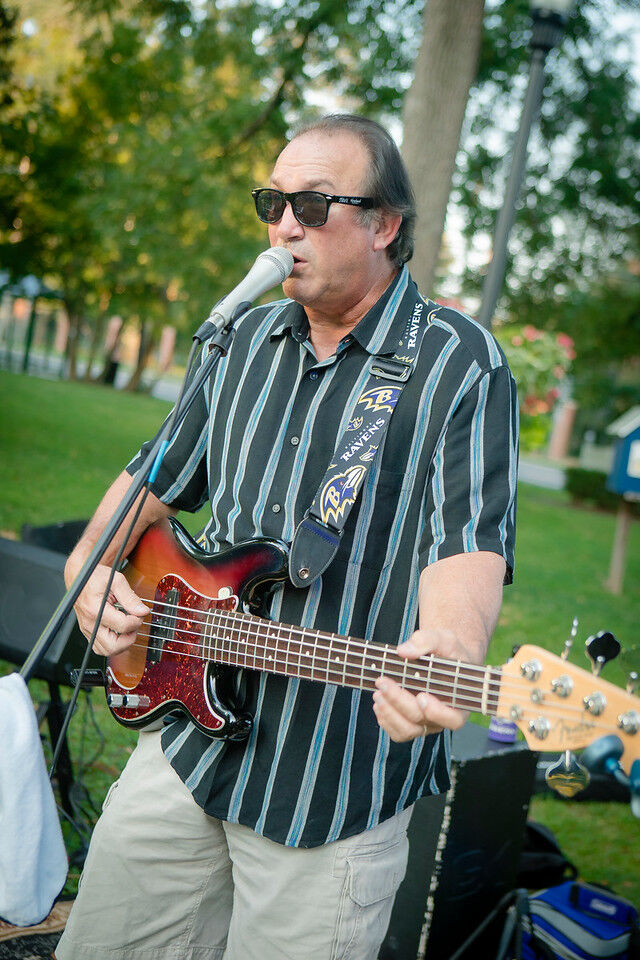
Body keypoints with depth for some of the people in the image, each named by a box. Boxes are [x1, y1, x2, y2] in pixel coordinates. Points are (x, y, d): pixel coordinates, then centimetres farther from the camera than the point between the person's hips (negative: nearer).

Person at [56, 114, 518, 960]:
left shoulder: (459, 365, -10)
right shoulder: (250, 341, 9)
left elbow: (469, 540, -20)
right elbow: (159, 476, 19)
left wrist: (451, 651, -41)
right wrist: (92, 561, 1)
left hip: (338, 780, -6)